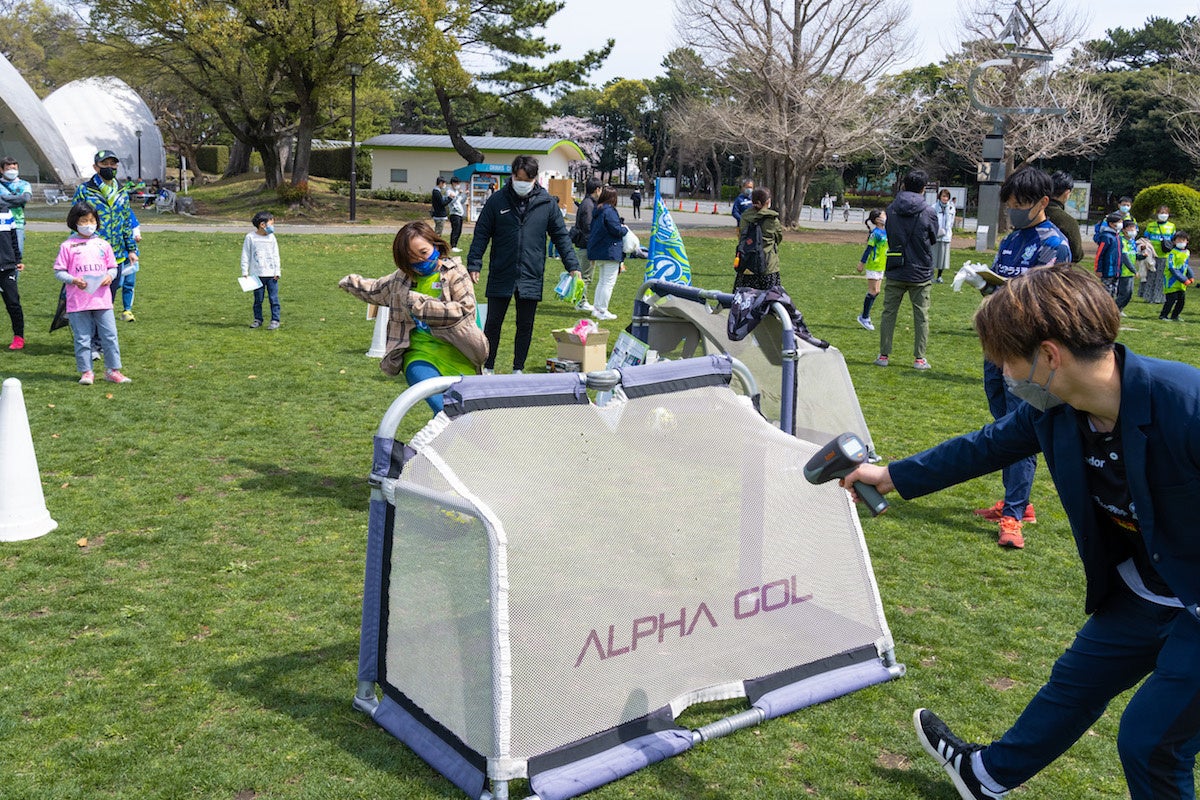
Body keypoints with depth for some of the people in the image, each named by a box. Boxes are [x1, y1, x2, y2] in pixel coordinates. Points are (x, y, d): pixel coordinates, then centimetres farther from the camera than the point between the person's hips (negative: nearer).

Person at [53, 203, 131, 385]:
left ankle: (113, 370, 11)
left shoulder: (103, 244, 10)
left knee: (110, 336, 2)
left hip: (102, 299, 2)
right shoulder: (67, 246, 1)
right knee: (83, 339, 4)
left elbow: (113, 266, 15)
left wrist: (110, 276, -6)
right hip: (77, 301, -2)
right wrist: (73, 280, -15)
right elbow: (58, 271, 1)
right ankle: (86, 372, 14)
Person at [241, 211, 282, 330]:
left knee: (273, 299, -1)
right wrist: (244, 272, -2)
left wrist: (277, 272, 3)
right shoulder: (250, 237, -2)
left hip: (271, 274, 1)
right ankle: (258, 319, 20)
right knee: (258, 299, 8)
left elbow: (276, 256, 8)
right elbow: (245, 256, 1)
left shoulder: (271, 237, 4)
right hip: (257, 274, -1)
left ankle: (275, 320, 4)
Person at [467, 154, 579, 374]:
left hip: (531, 278, 1)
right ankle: (488, 368, 21)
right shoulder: (497, 201, -1)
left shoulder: (547, 203, 2)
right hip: (500, 277, -1)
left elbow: (561, 236, 6)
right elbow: (481, 234, 2)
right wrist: (474, 264, -6)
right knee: (493, 323, 6)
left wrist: (572, 266, -1)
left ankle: (518, 369, 23)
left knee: (525, 326, 9)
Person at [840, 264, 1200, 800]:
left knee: (1149, 739, 5)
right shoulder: (1053, 411, -12)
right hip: (1141, 591, 7)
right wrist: (891, 476, 14)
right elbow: (986, 446, 6)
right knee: (1075, 682, 23)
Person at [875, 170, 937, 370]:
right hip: (921, 274, -2)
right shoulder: (928, 212, -9)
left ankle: (883, 355, 10)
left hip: (895, 273, 2)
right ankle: (919, 358, 8)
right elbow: (933, 239, 6)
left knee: (889, 313, 10)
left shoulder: (891, 210, -3)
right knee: (921, 316, 7)